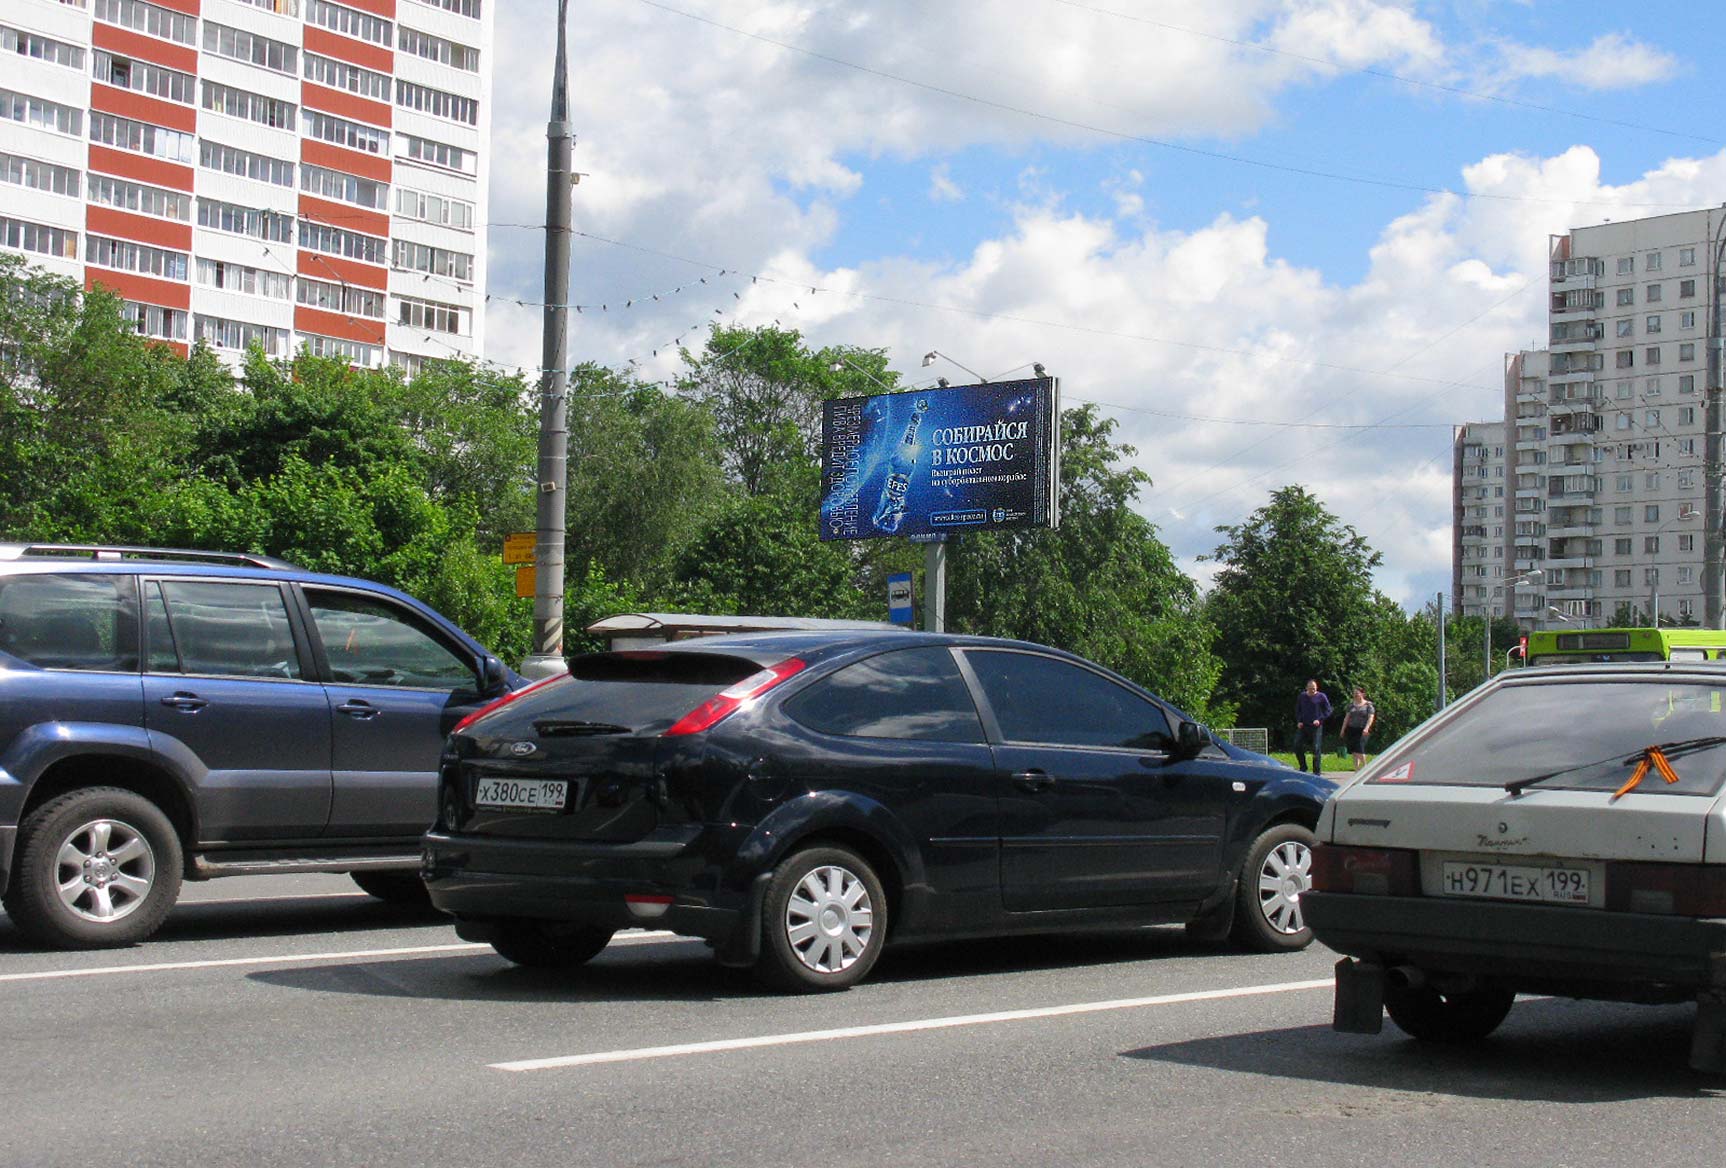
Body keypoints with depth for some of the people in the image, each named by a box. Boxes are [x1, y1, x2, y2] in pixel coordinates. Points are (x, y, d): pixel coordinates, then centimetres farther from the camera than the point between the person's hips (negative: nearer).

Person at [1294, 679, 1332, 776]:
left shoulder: (1321, 697, -2)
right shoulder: (1302, 696, 8)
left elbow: (1328, 710, 1)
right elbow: (1297, 710, 18)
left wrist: (1319, 719, -12)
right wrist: (1299, 721, 3)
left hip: (1316, 726, -4)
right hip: (1303, 726, 4)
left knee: (1316, 748, -5)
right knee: (1297, 746, -1)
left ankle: (1317, 771, 3)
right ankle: (1303, 767, 15)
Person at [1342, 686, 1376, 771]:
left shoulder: (1368, 705, 2)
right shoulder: (1351, 705, 15)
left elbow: (1371, 718, -6)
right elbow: (1346, 718, 14)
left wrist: (1366, 728, -20)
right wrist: (1343, 729, 7)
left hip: (1362, 731, -5)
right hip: (1351, 729, 5)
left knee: (1359, 749, -17)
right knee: (1354, 751, 2)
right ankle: (1356, 769, 6)